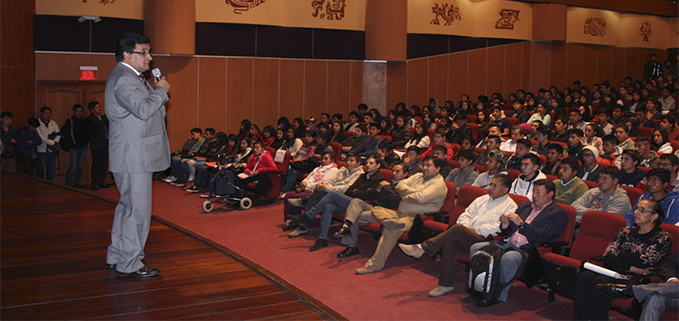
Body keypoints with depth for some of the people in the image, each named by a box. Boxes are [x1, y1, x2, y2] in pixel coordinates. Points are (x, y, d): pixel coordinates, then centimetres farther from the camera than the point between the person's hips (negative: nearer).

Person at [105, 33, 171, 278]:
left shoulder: (131, 77, 18)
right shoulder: (123, 79, -16)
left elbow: (149, 108, 22)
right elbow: (143, 109, -27)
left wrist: (158, 92, 6)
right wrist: (160, 90, -14)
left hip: (135, 156, 11)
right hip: (132, 156, -11)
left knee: (128, 205, 18)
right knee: (137, 209, -6)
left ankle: (116, 256, 29)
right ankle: (129, 265, 2)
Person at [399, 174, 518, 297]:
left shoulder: (510, 206, 5)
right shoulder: (482, 199, 28)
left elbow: (498, 228, -9)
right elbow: (466, 214, 23)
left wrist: (473, 229, -11)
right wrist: (464, 226, -1)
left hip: (484, 239, -6)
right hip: (465, 237, 6)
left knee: (458, 229, -31)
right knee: (449, 242, -27)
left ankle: (423, 248, -30)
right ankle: (446, 284, -22)